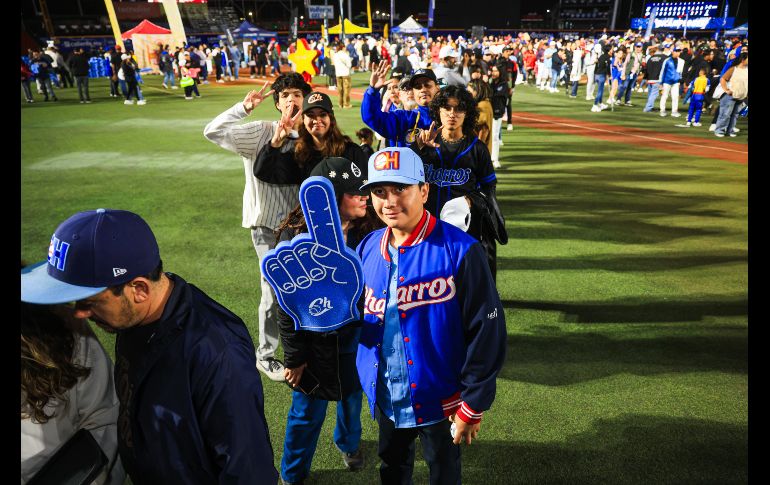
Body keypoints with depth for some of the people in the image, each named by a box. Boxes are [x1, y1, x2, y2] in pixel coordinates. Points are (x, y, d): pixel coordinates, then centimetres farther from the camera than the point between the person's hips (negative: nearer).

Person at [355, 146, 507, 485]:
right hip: (384, 397, 4)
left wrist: (473, 405, -13)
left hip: (439, 398, -4)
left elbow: (487, 333, -18)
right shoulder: (367, 249, -5)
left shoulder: (459, 251, -22)